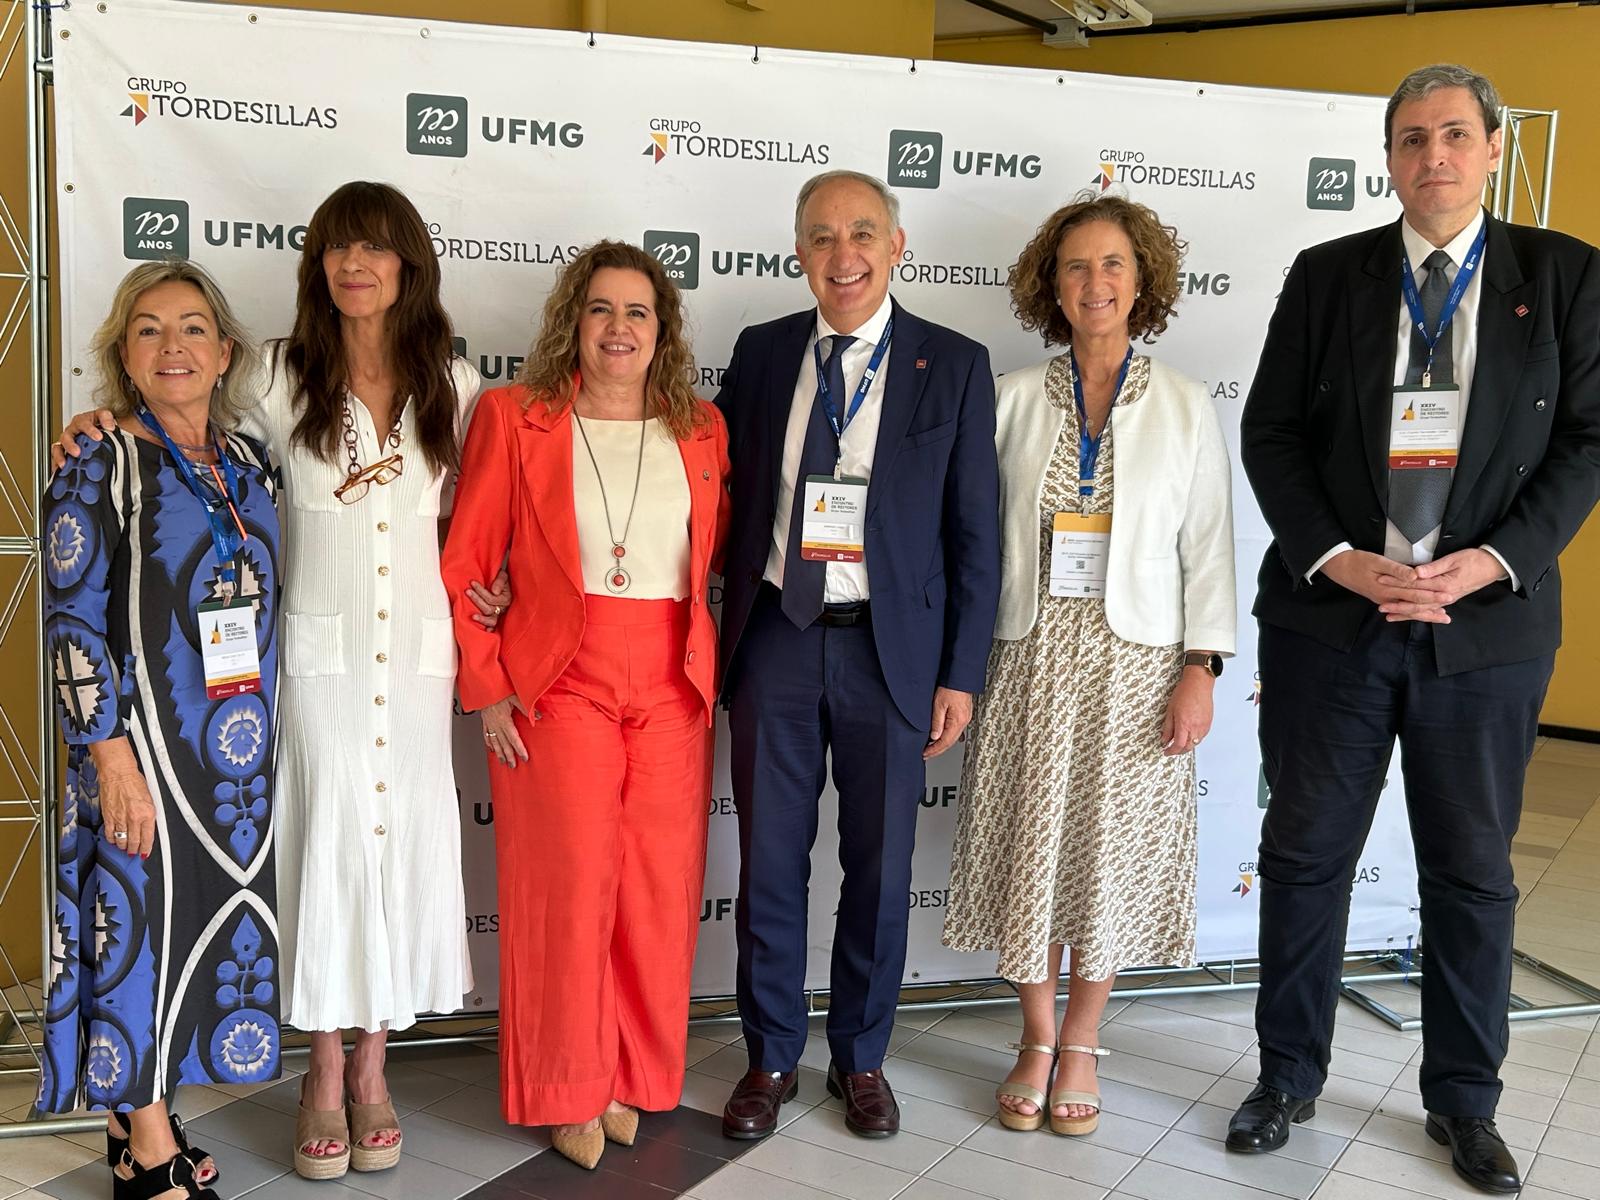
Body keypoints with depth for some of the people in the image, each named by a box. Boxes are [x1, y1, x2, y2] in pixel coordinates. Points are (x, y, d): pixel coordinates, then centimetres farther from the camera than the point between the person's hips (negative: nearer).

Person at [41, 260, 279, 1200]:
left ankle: (138, 1114, 28)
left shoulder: (249, 459, 9)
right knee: (142, 919, 1)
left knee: (213, 918, 11)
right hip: (144, 741, -6)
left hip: (241, 743, 6)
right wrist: (111, 755, -17)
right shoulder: (99, 466, -7)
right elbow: (74, 623, -11)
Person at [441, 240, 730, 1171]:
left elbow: (722, 559, 13)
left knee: (660, 889, 5)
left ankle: (635, 1078, 25)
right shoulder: (514, 417, 1)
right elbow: (464, 564, 0)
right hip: (558, 685, -2)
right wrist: (487, 687, -4)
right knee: (569, 886, 0)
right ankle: (569, 1092, 19)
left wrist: (714, 673, 4)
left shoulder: (703, 430, 10)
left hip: (674, 690, 3)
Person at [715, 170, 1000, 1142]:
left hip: (890, 647, -1)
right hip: (776, 636, 2)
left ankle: (862, 1058, 29)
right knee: (770, 861, 9)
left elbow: (976, 533, -1)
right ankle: (772, 1057, 28)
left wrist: (961, 675, -4)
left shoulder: (955, 365, -1)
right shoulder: (761, 353, 6)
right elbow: (732, 496, 9)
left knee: (880, 868, 9)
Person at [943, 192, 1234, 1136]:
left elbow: (1208, 545, 2)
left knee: (1113, 844, 6)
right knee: (1031, 840, 5)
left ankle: (1083, 1043, 25)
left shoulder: (1186, 405, 3)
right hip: (1032, 652, 1)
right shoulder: (1013, 399, 3)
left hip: (1135, 659, 0)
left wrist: (1202, 669, -5)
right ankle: (1038, 1040, 24)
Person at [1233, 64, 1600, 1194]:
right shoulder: (1326, 276, 4)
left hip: (1486, 625, 0)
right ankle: (1289, 1078, 27)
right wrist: (1336, 557, -12)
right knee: (1306, 853, 9)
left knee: (1473, 869, 11)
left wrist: (1493, 561, -14)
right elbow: (1270, 432, 1)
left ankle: (1465, 1100, 30)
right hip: (1330, 616, 1)